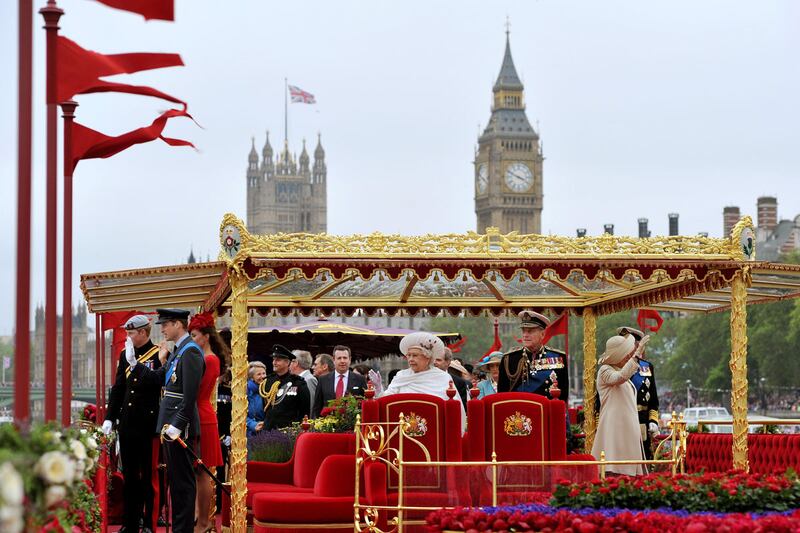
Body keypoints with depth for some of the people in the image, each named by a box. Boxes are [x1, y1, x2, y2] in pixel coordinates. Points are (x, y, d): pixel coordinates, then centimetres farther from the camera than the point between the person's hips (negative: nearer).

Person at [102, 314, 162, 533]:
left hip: (148, 425, -6)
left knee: (149, 475, 1)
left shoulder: (158, 355, -6)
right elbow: (118, 388, 14)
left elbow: (156, 382, -16)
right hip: (127, 425, 6)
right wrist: (109, 418, 11)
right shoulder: (125, 355, 12)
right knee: (129, 475, 10)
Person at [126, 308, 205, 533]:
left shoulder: (191, 351, -14)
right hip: (169, 425, 10)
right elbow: (157, 378, 21)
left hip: (180, 427, -10)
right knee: (174, 480, 15)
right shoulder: (176, 352, 17)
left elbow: (190, 394, -21)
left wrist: (177, 425, -23)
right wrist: (133, 364, 11)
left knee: (183, 481, -5)